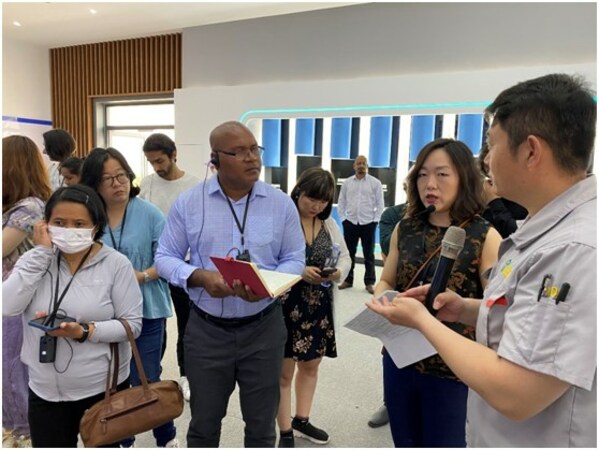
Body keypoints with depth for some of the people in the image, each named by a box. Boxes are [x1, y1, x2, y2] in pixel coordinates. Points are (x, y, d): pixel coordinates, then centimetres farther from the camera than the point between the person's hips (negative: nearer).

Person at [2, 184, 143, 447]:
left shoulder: (116, 264, -11)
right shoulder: (35, 260, 0)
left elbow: (133, 324, -12)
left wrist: (86, 332, -26)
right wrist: (41, 252, -17)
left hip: (104, 387, -2)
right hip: (45, 391, 3)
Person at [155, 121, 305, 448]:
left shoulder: (281, 204, -3)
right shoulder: (187, 202, -4)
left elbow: (295, 260, 0)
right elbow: (165, 257, 0)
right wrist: (200, 277, -19)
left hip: (264, 328, 1)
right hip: (206, 330, 0)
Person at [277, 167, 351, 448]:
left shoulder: (330, 224, 7)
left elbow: (345, 256, 10)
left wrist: (339, 271, -12)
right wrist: (299, 272, -29)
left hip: (319, 307, 7)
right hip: (286, 306, -6)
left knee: (311, 365, 21)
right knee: (284, 372, 8)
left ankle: (301, 420, 42)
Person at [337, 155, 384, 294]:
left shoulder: (375, 183, 0)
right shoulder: (347, 183, 6)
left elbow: (380, 203, 1)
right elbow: (341, 202, 9)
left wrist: (375, 220, -5)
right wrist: (343, 219, 1)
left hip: (368, 223, -2)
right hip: (350, 223, 2)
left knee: (369, 254, 5)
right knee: (349, 253, 9)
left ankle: (369, 282, 13)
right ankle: (348, 280, 21)